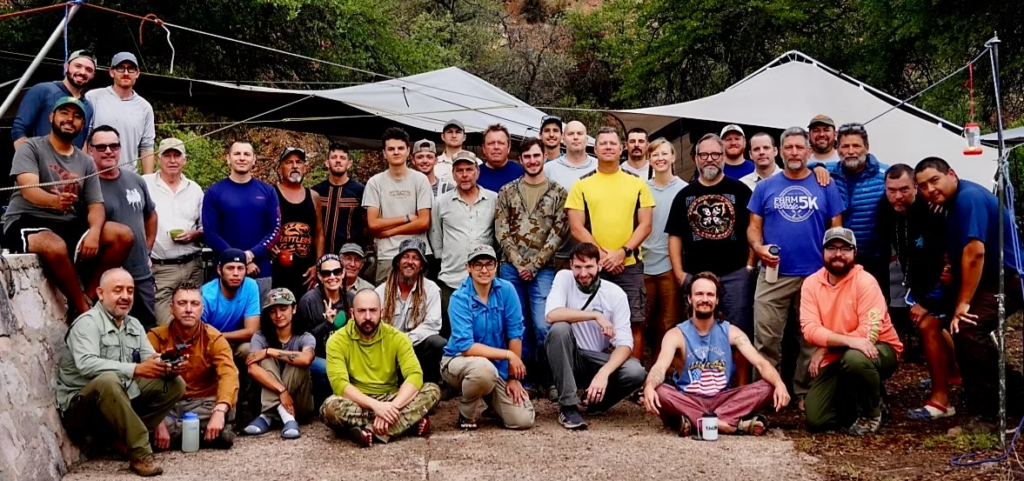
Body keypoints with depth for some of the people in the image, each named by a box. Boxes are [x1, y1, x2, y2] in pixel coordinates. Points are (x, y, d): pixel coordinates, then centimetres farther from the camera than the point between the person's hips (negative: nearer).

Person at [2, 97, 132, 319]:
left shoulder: (86, 162, 12)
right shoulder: (30, 148, -3)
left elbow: (96, 206, 6)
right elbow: (28, 190, -20)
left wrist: (94, 232, -18)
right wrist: (55, 201, -44)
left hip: (68, 225, 6)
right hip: (26, 222, -6)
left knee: (124, 235, -14)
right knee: (55, 246, -40)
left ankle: (88, 298, -13)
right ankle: (83, 310, -21)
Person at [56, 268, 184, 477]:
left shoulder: (134, 325, 11)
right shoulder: (88, 323, -13)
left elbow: (151, 360, 4)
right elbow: (86, 365, -29)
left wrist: (169, 368, -21)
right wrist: (135, 370, -39)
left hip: (123, 401, 7)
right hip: (81, 407, -7)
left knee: (175, 383, -3)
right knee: (108, 380, -38)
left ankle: (124, 437, -11)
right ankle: (139, 453, -31)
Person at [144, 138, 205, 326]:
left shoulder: (195, 189, 14)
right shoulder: (144, 184, 1)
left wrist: (194, 234, -4)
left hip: (193, 266, 4)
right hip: (160, 268, -4)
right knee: (165, 325, -7)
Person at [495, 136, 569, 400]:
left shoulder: (558, 193, 4)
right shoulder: (507, 191, 8)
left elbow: (559, 232, -3)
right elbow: (501, 231, 3)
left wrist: (534, 265, -9)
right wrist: (518, 262, -8)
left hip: (542, 269, -2)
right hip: (511, 267, 2)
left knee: (543, 326, -10)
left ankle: (547, 378, 8)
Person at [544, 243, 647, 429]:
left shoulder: (616, 294, -8)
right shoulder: (564, 278, -9)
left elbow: (624, 343, -15)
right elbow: (552, 315, -27)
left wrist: (604, 373, -32)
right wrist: (596, 315, -29)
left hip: (600, 360, 1)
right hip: (568, 358, -1)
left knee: (636, 373, -28)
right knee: (560, 328, -32)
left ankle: (597, 402, 4)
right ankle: (568, 407, -23)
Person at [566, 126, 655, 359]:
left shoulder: (637, 183, 9)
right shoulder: (582, 184, 6)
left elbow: (645, 224, 4)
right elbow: (576, 227, 0)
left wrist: (623, 252, -10)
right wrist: (602, 254, -10)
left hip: (630, 265, 1)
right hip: (593, 265, 0)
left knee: (635, 323, 0)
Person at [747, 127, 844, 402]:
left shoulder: (825, 187, 6)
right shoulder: (765, 187, 7)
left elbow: (836, 230, 7)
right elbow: (754, 227, 7)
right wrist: (759, 247, -13)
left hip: (816, 275, 0)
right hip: (773, 274, 0)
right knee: (766, 338, -2)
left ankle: (805, 392, 20)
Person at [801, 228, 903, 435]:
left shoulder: (865, 281, -18)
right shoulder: (811, 283, -6)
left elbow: (869, 333, -26)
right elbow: (809, 329, -19)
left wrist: (825, 347, -23)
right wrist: (848, 340, -34)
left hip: (879, 349, -4)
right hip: (835, 358, 4)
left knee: (855, 358, -40)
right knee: (815, 419, -9)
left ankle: (872, 413, -10)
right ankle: (854, 402, 22)